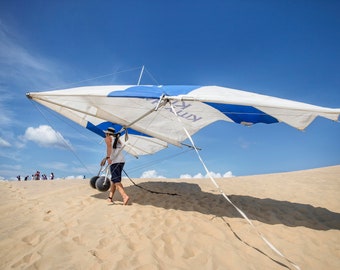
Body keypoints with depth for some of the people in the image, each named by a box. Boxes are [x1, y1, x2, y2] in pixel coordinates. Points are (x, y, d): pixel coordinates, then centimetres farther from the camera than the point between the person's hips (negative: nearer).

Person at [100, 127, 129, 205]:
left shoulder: (108, 138, 7)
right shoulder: (118, 140, 27)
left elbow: (109, 147, -15)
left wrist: (108, 157, -28)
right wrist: (105, 158, 44)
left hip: (114, 161, -7)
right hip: (122, 161, 7)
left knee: (116, 181, -10)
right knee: (113, 180, 17)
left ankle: (125, 196, -26)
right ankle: (110, 197, 19)